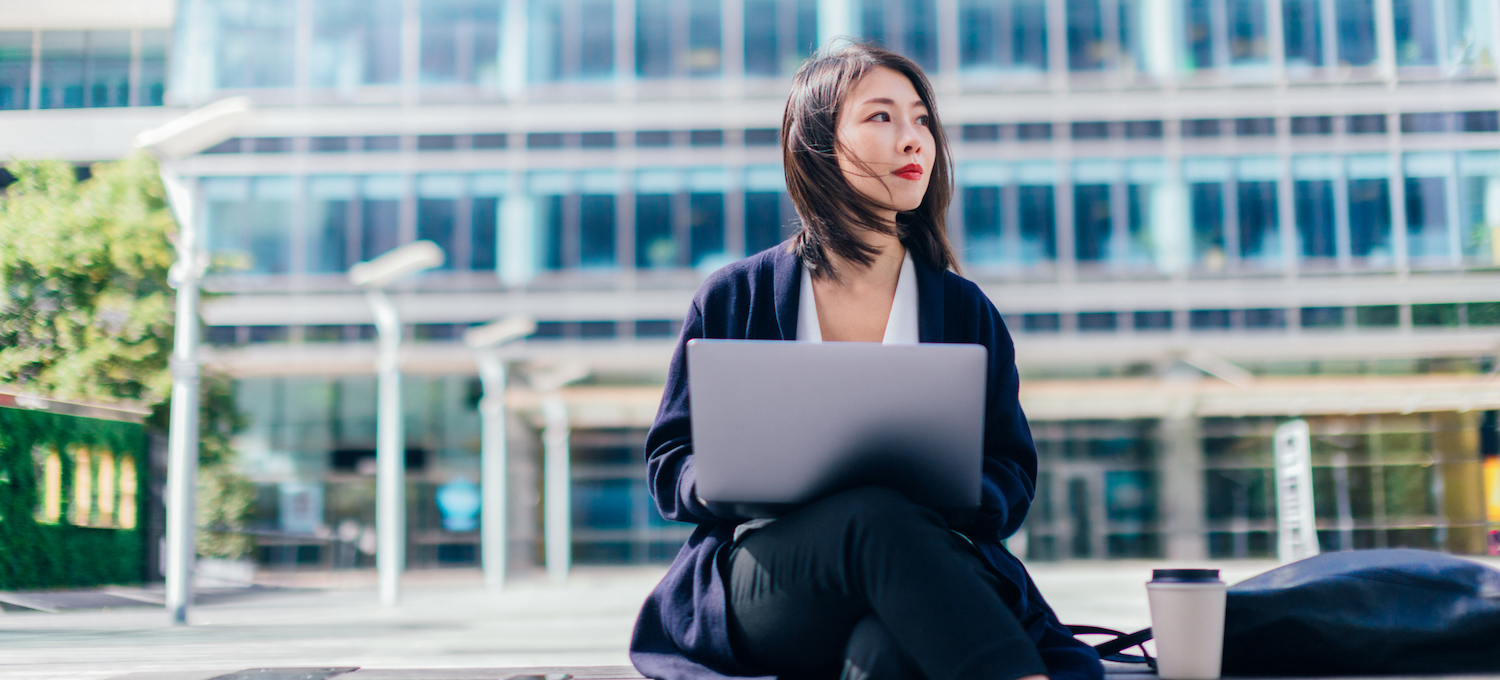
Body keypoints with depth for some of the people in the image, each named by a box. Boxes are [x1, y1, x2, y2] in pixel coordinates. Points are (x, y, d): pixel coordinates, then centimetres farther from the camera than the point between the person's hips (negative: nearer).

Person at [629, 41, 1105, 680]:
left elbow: (1012, 479, 14)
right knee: (880, 516, -37)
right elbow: (668, 463, 13)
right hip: (762, 589, 0)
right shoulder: (731, 299, 10)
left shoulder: (965, 310, 15)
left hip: (924, 579, 0)